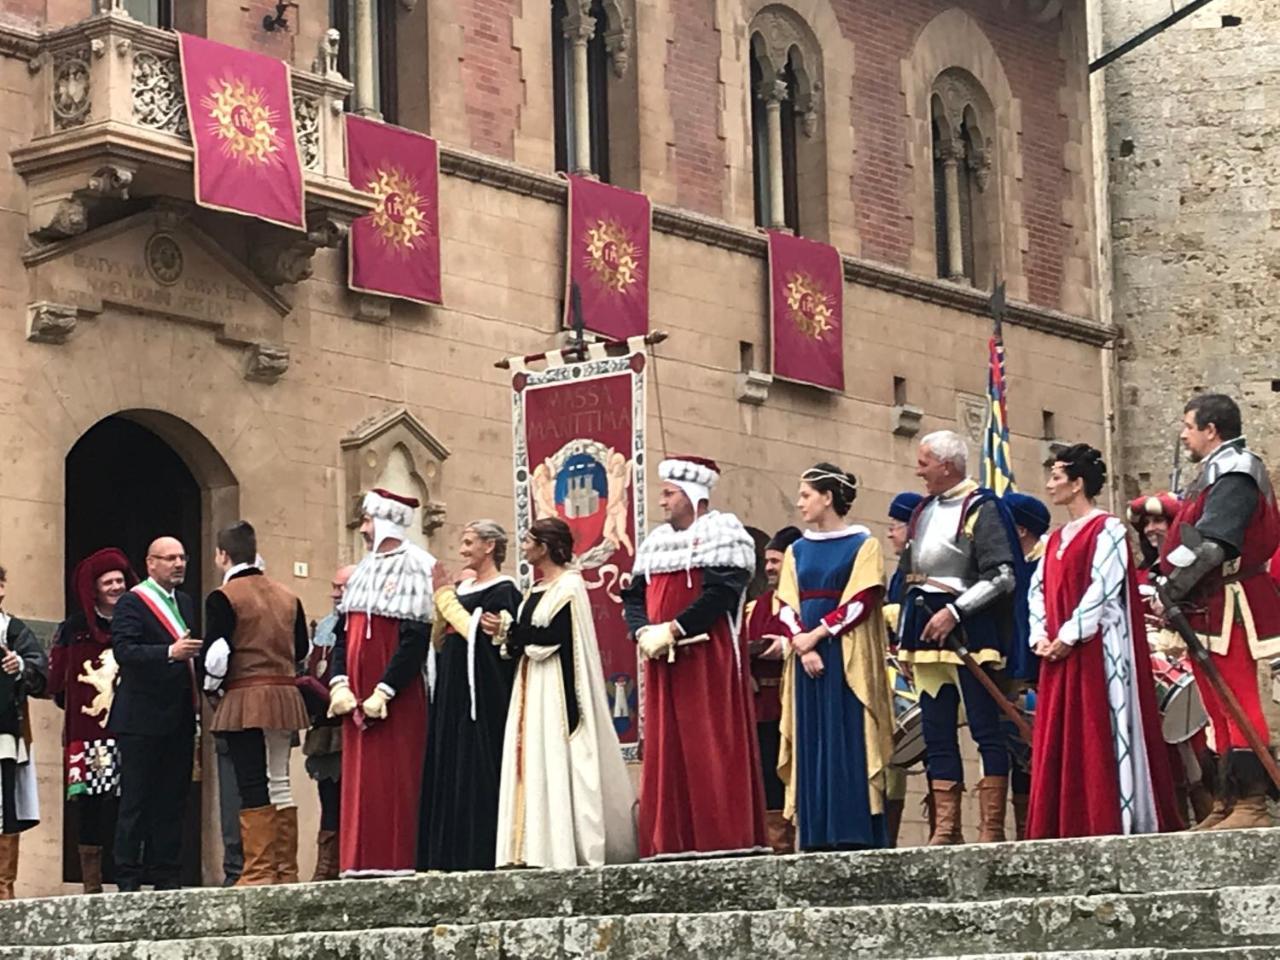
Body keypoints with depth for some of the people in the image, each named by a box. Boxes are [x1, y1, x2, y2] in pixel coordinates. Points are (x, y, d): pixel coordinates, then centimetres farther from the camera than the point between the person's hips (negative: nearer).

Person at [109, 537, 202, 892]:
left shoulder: (185, 603, 17)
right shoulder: (132, 603, -7)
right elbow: (124, 651, -19)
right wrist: (170, 653, -29)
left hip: (179, 720, 7)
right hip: (143, 719, -7)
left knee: (173, 801, 8)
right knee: (136, 800, -3)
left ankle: (167, 876, 13)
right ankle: (128, 879, 1)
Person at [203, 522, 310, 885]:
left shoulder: (223, 598, -9)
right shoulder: (286, 597, 10)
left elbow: (215, 655, -13)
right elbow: (302, 649, 15)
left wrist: (212, 686, 5)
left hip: (244, 701, -6)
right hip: (285, 698, 6)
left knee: (252, 786, -5)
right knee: (279, 783, 11)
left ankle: (258, 872, -6)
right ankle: (286, 871, 13)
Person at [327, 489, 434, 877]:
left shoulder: (415, 567, -8)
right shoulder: (364, 569, 15)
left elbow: (415, 638, -16)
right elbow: (343, 632, 14)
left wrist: (382, 693, -19)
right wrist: (339, 684, -1)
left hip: (397, 696, -7)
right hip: (357, 696, 7)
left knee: (395, 782, -6)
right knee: (360, 782, 6)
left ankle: (396, 864, -4)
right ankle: (363, 864, 9)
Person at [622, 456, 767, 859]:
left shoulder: (723, 532, -3)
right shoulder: (655, 542, 19)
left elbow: (720, 592, -16)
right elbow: (633, 596, 14)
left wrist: (672, 629, -19)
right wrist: (643, 632, -6)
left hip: (709, 656, -7)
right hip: (663, 661, 7)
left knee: (710, 748, -8)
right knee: (666, 750, 3)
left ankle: (724, 839, -7)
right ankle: (672, 841, 4)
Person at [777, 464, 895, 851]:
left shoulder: (863, 545, 2)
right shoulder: (798, 550, 16)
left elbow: (863, 601, -8)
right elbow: (788, 606, 8)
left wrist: (817, 634, -13)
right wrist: (802, 645, -9)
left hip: (847, 659, -5)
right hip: (807, 658, 5)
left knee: (849, 743, -8)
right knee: (812, 746, 0)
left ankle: (856, 835, -9)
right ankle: (817, 839, 0)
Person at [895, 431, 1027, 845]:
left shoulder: (981, 508, -7)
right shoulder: (924, 512, 16)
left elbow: (1002, 575, -15)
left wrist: (955, 611, -19)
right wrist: (906, 638, 18)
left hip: (970, 631, -8)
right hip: (928, 633, 8)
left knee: (986, 728, -6)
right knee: (937, 733, 7)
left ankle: (992, 829, -5)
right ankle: (946, 827, 10)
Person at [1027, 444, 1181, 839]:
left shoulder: (1106, 529, -4)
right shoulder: (1057, 539, 19)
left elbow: (1103, 587, -14)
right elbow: (1038, 589, 16)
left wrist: (1068, 637, -17)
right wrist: (1040, 637, 0)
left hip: (1095, 648, -8)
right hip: (1059, 654, 8)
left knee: (1101, 730, -9)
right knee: (1060, 738, 3)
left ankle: (1111, 819, -8)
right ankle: (1067, 822, 4)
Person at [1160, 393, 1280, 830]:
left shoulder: (1235, 474, -12)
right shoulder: (1216, 472, 20)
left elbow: (1209, 546, -24)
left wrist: (1171, 590, -16)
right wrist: (1176, 597, 6)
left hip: (1231, 609, -10)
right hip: (1210, 610, 10)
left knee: (1238, 707, -10)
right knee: (1221, 708, 12)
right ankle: (1226, 805, 16)